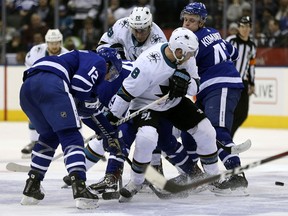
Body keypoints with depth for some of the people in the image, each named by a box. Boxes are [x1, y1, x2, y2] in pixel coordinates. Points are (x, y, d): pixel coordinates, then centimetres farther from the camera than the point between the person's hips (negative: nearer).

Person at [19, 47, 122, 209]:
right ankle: (80, 190, -20)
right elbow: (80, 84, -5)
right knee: (71, 138, -5)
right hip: (50, 84, -9)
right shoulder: (99, 62, 14)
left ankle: (31, 189, 22)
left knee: (49, 136, 26)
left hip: (27, 86, 9)